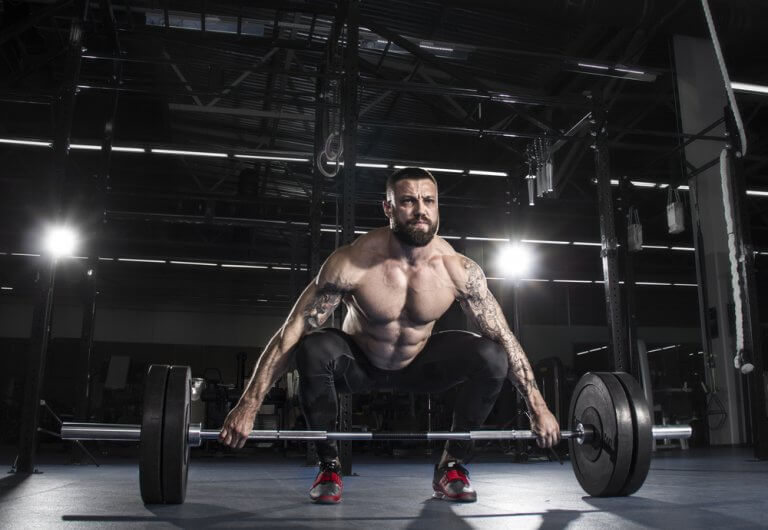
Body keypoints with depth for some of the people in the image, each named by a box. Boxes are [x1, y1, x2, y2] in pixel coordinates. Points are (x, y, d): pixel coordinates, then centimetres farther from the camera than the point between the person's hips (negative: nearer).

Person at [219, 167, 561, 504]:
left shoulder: (459, 270, -21)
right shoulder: (353, 263, -29)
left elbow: (505, 337, -12)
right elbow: (292, 332, -27)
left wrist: (538, 407, -12)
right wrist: (248, 405, -30)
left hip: (419, 366, 2)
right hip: (358, 366, -2)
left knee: (492, 357, -23)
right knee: (314, 350, -35)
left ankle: (452, 465, -1)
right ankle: (329, 466, -10)